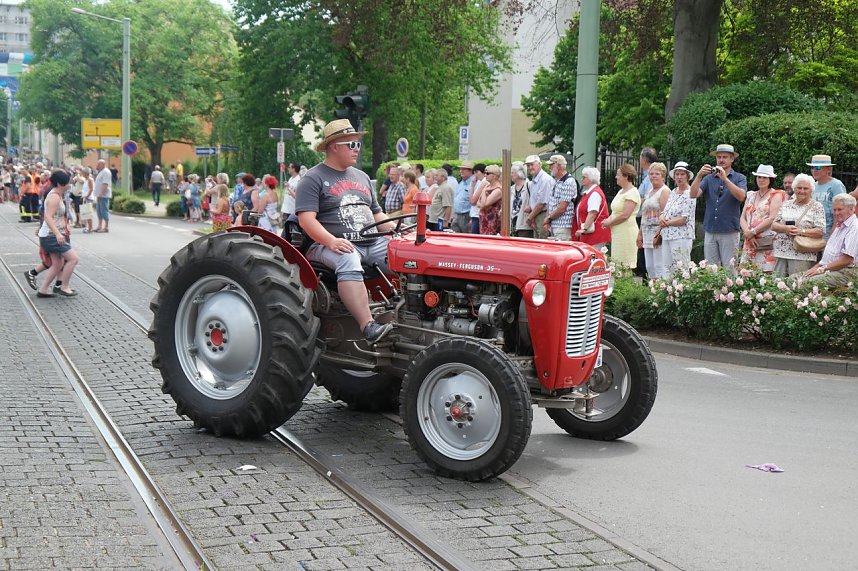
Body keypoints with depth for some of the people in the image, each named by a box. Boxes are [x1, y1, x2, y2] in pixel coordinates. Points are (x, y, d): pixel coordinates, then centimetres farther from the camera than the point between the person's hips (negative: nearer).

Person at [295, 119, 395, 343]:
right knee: (349, 262, -39)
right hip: (333, 246, -6)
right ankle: (368, 326, -49)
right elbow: (306, 219, -10)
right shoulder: (313, 178, 2)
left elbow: (376, 214, 27)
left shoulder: (361, 177, 24)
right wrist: (331, 241, -26)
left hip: (373, 243, 6)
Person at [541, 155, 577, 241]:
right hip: (553, 226, 9)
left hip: (563, 227, -9)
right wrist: (546, 222, 7)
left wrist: (548, 218, -5)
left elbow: (562, 208, -17)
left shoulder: (568, 182, -13)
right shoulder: (555, 182, 17)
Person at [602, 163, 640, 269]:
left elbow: (625, 215, -20)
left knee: (626, 264, -9)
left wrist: (609, 222, -10)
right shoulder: (621, 191, 18)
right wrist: (608, 220, 5)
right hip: (617, 232, 10)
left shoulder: (632, 193, -12)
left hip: (626, 233, -10)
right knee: (616, 263, 7)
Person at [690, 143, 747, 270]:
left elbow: (741, 196, -14)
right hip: (710, 231, 3)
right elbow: (693, 194, -2)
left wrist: (725, 178, -21)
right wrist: (699, 175, -17)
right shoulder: (709, 178, 12)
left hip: (729, 232, -3)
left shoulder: (739, 178, 5)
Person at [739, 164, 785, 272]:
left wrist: (753, 232, -11)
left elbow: (772, 219, -10)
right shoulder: (751, 196, 20)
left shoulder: (775, 196, 2)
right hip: (749, 243, 6)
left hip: (766, 242, -6)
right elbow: (742, 218, 12)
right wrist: (747, 233, -7)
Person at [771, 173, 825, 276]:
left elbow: (821, 231, -6)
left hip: (802, 255, -4)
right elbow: (774, 225, 9)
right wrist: (785, 228, -11)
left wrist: (801, 231, -16)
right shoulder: (786, 204, 15)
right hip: (781, 253, 4)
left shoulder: (817, 207, 3)